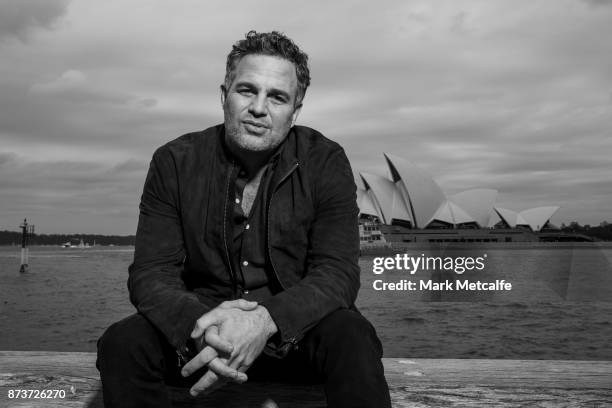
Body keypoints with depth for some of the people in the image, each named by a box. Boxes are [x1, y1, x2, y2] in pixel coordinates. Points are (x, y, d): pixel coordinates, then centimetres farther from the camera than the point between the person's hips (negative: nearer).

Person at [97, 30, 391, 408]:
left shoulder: (327, 162, -6)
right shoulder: (175, 162, -3)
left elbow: (337, 272, -13)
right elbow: (151, 274, -8)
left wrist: (265, 320, -34)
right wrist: (200, 323, -31)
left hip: (293, 327, -1)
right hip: (201, 320, 2)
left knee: (352, 337, -31)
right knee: (122, 343, -24)